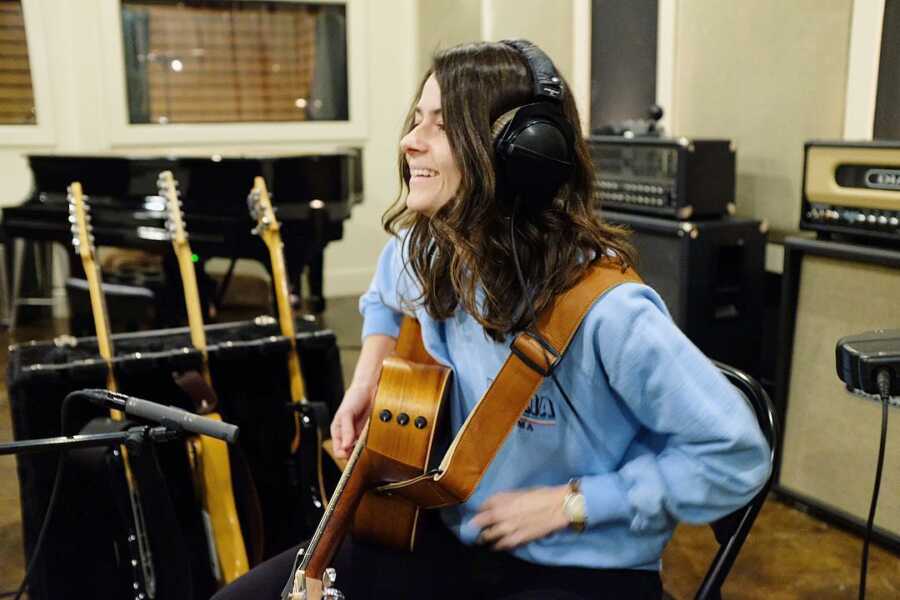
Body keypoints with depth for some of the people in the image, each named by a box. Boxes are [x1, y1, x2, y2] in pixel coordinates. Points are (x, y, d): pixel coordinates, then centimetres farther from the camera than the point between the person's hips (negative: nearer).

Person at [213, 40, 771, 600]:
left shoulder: (604, 308, -28)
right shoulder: (421, 255, -7)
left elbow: (739, 455, -20)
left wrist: (569, 503, -18)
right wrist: (367, 382, 3)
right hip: (450, 537, 6)